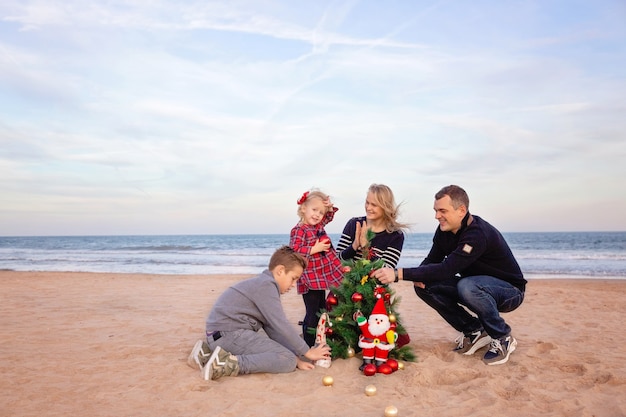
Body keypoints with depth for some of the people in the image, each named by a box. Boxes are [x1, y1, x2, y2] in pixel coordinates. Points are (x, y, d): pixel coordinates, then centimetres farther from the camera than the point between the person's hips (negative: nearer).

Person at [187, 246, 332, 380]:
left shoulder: (264, 284, 18)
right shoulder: (266, 284, -12)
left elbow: (272, 327, 13)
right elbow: (281, 326, -16)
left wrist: (297, 357, 7)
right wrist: (308, 352, -6)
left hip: (220, 333, 10)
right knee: (288, 360, -12)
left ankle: (207, 352, 17)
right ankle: (228, 363, -17)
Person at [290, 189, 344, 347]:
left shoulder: (319, 225, 9)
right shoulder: (298, 230, -15)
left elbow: (330, 216, 28)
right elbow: (294, 251, -26)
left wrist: (330, 207, 7)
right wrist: (314, 249, -24)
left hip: (322, 278, 9)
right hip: (309, 280, -9)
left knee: (322, 311, 19)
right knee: (312, 314, -3)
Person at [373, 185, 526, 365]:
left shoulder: (478, 234, -32)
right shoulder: (444, 230, -6)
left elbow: (446, 269, -40)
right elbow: (432, 260, 1)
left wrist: (398, 274, -44)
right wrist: (419, 276, -23)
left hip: (509, 291, -7)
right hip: (476, 287, 7)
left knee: (467, 286, -39)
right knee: (425, 286, -11)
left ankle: (503, 338, -12)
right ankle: (475, 331, 3)